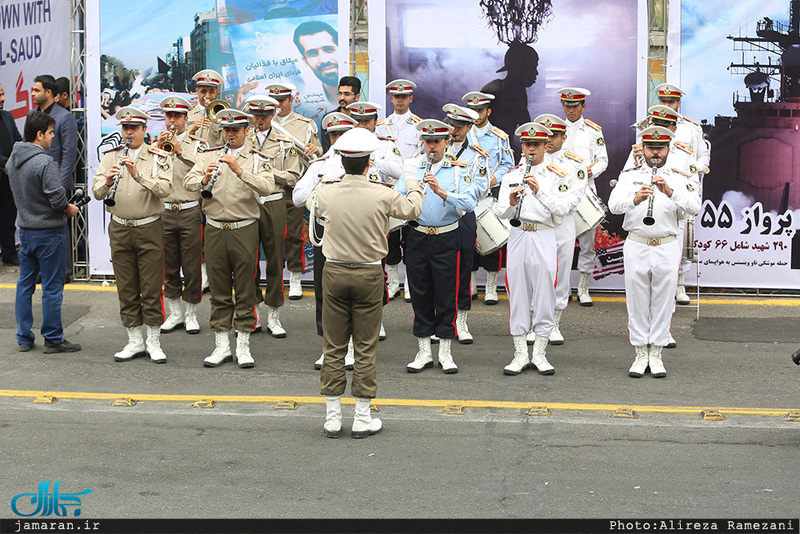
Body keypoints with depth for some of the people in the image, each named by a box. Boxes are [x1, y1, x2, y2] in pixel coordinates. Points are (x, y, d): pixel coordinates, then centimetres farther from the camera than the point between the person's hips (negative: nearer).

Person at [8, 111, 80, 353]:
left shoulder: (12, 160, 6)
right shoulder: (45, 163, -20)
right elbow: (57, 199, -23)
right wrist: (70, 209, -1)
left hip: (25, 230, 8)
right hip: (48, 231, -8)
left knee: (24, 285, 13)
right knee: (52, 287, 2)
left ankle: (24, 338, 19)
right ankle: (53, 340, 8)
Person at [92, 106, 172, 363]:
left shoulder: (159, 157, -2)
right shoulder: (111, 156, 7)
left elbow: (164, 188, -18)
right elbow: (96, 192, -3)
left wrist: (138, 175, -30)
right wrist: (107, 181, -25)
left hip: (149, 228, -3)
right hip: (119, 229, 3)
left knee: (151, 287, -1)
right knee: (126, 288, 7)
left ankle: (153, 342, 9)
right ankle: (135, 341, 16)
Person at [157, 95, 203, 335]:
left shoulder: (195, 144, 4)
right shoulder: (157, 143, 13)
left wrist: (181, 151, -21)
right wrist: (158, 147, -13)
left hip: (190, 212, -3)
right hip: (163, 211, 3)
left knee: (192, 266, -1)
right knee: (169, 266, 9)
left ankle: (191, 314, 10)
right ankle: (175, 313, 19)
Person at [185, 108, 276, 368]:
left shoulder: (258, 159, 1)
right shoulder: (209, 156, 9)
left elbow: (267, 188, -17)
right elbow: (188, 182, -4)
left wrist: (240, 171, -28)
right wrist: (204, 180, -25)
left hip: (244, 229, -2)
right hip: (214, 229, 2)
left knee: (245, 290, 2)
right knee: (218, 290, 7)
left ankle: (243, 346, 10)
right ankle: (221, 345, 14)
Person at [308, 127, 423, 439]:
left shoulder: (326, 194, -8)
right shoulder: (383, 197, -13)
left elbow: (311, 204, 17)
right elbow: (412, 209, 8)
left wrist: (326, 181, 37)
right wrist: (413, 186, 29)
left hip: (334, 273, 2)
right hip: (369, 274, -1)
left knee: (333, 348, 9)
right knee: (365, 349, 6)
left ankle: (332, 418, 14)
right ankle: (362, 419, 10)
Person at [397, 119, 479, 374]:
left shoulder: (458, 170, -1)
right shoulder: (412, 167, 5)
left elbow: (470, 202, -16)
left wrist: (441, 191, -28)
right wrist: (414, 190, -29)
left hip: (446, 240, -2)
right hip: (418, 237, 2)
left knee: (445, 294, 2)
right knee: (420, 293, 7)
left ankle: (445, 352, 13)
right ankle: (424, 352, 17)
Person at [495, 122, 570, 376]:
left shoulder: (555, 175, 4)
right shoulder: (511, 176, 10)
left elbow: (562, 209, -9)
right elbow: (501, 212, 2)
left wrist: (539, 192, -21)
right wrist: (511, 202, -19)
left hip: (544, 238, -2)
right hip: (518, 237, 2)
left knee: (544, 295, 0)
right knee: (517, 295, 3)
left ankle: (540, 353, 10)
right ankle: (520, 354, 10)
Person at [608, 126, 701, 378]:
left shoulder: (679, 178, 6)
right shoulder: (629, 176, 6)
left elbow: (694, 207, -11)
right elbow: (614, 205, -10)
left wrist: (670, 191, -26)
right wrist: (636, 198, -30)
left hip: (667, 247, 0)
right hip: (636, 246, 0)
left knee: (663, 301, 4)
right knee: (637, 302, 4)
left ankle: (656, 355, 13)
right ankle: (640, 355, 14)